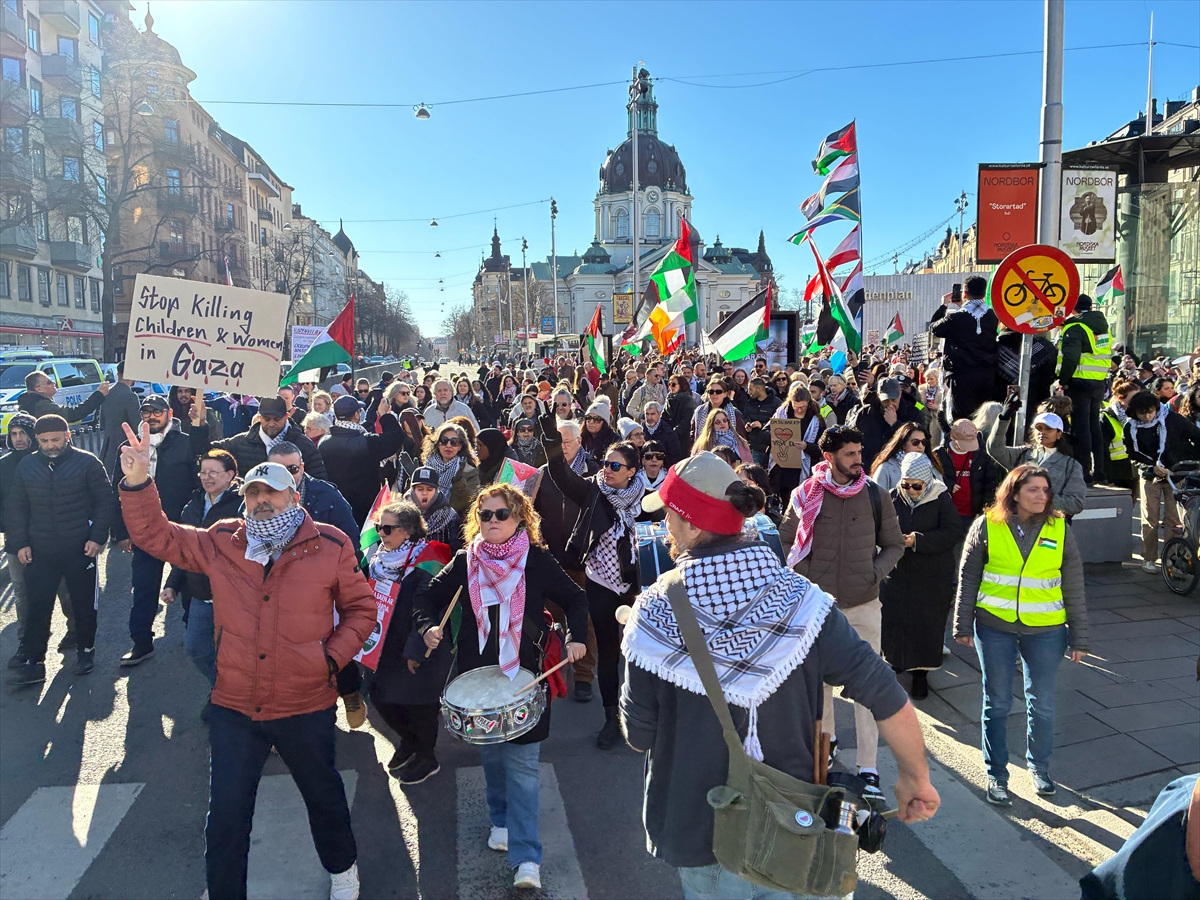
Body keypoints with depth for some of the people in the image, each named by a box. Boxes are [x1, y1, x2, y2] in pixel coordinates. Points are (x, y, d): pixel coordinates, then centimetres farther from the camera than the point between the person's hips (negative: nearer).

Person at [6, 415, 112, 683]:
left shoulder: (87, 462, -6)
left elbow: (104, 501, -4)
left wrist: (97, 537, -10)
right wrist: (20, 543, 2)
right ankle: (32, 661, 11)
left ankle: (85, 649, 28)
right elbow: (17, 508, 9)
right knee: (36, 608, 4)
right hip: (39, 552, 2)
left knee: (84, 604, 10)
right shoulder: (26, 466, 5)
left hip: (80, 550, -2)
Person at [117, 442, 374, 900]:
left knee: (323, 794, 21)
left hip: (306, 708, -1)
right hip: (234, 708, 2)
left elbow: (360, 606, 1)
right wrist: (137, 482, -13)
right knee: (226, 813, 11)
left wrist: (333, 656, -11)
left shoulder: (330, 547, -9)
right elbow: (156, 535, 2)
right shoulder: (221, 544, -1)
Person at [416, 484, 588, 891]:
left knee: (521, 765, -2)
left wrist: (574, 637, -14)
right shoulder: (465, 562, 0)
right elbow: (429, 597, 9)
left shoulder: (537, 560, -8)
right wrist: (428, 626, -11)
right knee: (490, 755, 17)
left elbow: (574, 599, 1)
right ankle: (501, 822, 40)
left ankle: (526, 858, 3)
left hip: (524, 675, -3)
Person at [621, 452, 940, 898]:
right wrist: (916, 777, 1)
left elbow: (639, 735, -10)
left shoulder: (654, 615, -20)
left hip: (700, 825, -1)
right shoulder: (798, 599, -15)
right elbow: (887, 697, -15)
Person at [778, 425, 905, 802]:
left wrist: (875, 573, -6)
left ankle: (868, 769, 5)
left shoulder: (874, 495, -2)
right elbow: (785, 539, 6)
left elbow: (894, 544, 9)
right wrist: (805, 574, -6)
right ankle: (825, 737, 41)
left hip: (863, 604, 0)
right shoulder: (806, 494, -5)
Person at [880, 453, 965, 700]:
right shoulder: (893, 497, -3)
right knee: (894, 619, 9)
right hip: (898, 573, 2)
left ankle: (921, 671, 22)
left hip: (932, 577, -2)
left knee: (928, 623, 6)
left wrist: (918, 540, -24)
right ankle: (896, 660, 32)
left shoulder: (941, 499, -9)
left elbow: (954, 532, -15)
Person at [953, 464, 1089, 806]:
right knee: (997, 703, 8)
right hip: (994, 627, -1)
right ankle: (997, 775, 23)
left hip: (1045, 630, 1)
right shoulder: (987, 526, -5)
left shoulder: (1059, 529, -1)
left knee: (1042, 704, 12)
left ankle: (1039, 766, 35)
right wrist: (963, 626, 0)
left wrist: (1079, 637, 4)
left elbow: (1074, 587, 4)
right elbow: (968, 579, 0)